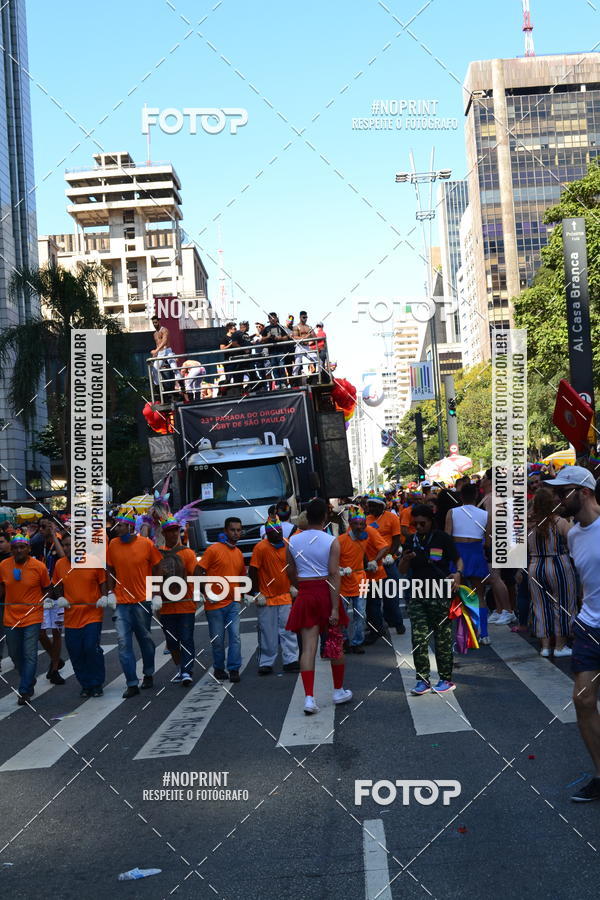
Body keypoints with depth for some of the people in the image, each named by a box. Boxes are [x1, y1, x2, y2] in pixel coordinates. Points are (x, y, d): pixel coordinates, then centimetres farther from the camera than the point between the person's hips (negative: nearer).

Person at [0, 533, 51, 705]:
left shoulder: (39, 566, -10)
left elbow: (46, 588, 5)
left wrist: (47, 600, -10)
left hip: (32, 617, -4)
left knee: (30, 655, -8)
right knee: (15, 655, 15)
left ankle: (24, 692, 0)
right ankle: (29, 682, 37)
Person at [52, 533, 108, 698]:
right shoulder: (59, 564, 2)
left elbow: (103, 583, 3)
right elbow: (58, 587, 16)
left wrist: (104, 597, -14)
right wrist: (60, 598, -3)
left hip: (92, 614, -3)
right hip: (71, 616, 3)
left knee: (92, 648, -11)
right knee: (75, 653, 5)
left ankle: (97, 684, 8)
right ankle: (86, 685, 23)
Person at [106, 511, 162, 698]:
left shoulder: (146, 544, -7)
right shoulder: (113, 545, 0)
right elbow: (111, 570, 10)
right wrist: (110, 592, 1)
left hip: (143, 600, -2)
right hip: (121, 602, 2)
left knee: (145, 639, 13)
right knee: (123, 643, -4)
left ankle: (148, 674, 34)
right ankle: (132, 684, 3)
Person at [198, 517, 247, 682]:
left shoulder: (238, 553, 10)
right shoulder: (213, 549, -8)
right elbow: (199, 572, -9)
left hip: (233, 602, 4)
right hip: (215, 603, -4)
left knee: (235, 636, -5)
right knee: (217, 640, 6)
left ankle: (234, 670, 3)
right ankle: (219, 669, 24)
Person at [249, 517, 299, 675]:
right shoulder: (261, 547, -12)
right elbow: (252, 571, -10)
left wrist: (292, 586, 8)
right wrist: (257, 593, -11)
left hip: (284, 596, 4)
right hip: (266, 598, -4)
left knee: (288, 630, 4)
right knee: (267, 633, 4)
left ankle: (291, 660, 11)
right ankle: (266, 663, 14)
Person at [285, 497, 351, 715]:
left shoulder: (293, 541, 2)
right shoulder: (331, 542, -9)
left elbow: (291, 573, 9)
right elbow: (334, 575, -13)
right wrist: (335, 608, -14)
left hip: (305, 596, 2)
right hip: (326, 593, -2)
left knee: (308, 647, 1)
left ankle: (309, 697, -5)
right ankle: (338, 691, 28)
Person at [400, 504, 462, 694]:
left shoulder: (443, 538, -2)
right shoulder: (411, 541, 9)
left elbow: (458, 559, 3)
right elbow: (402, 571, 12)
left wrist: (458, 573, -18)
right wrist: (405, 559, -10)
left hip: (440, 595, -3)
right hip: (417, 596, 3)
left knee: (443, 639, 5)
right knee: (418, 639, 0)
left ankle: (446, 679, 16)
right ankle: (423, 680, 8)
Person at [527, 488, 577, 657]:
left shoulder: (529, 525, -2)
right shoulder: (560, 522, -14)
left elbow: (525, 550, 6)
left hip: (535, 569, 4)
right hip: (559, 567, -4)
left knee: (541, 606, 11)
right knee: (562, 606, 9)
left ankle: (545, 646, 15)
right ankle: (560, 646, 15)